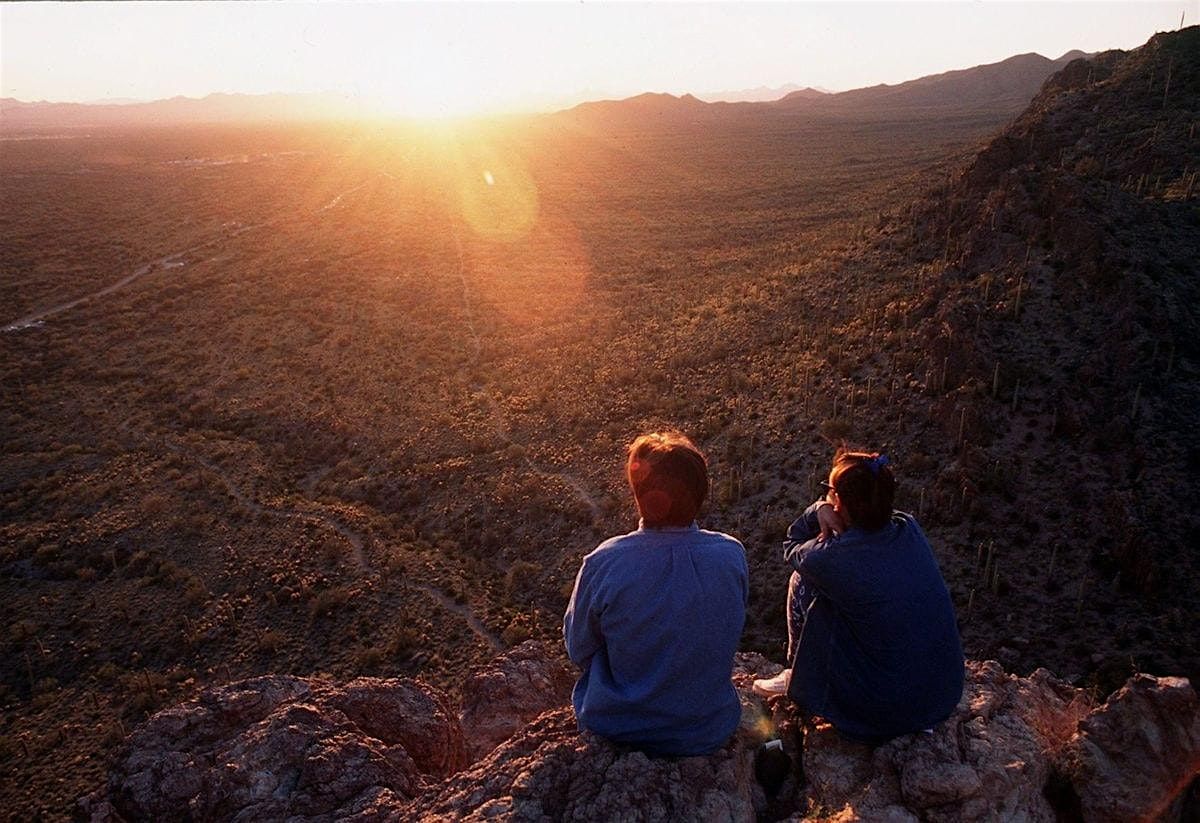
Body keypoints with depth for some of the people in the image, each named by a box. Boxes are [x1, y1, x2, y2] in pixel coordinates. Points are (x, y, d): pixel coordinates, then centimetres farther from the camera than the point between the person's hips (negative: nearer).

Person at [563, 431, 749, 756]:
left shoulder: (603, 564, -27)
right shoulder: (733, 555, -20)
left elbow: (579, 652, -9)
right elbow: (730, 635, 1)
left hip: (615, 727, -2)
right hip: (708, 733, 2)